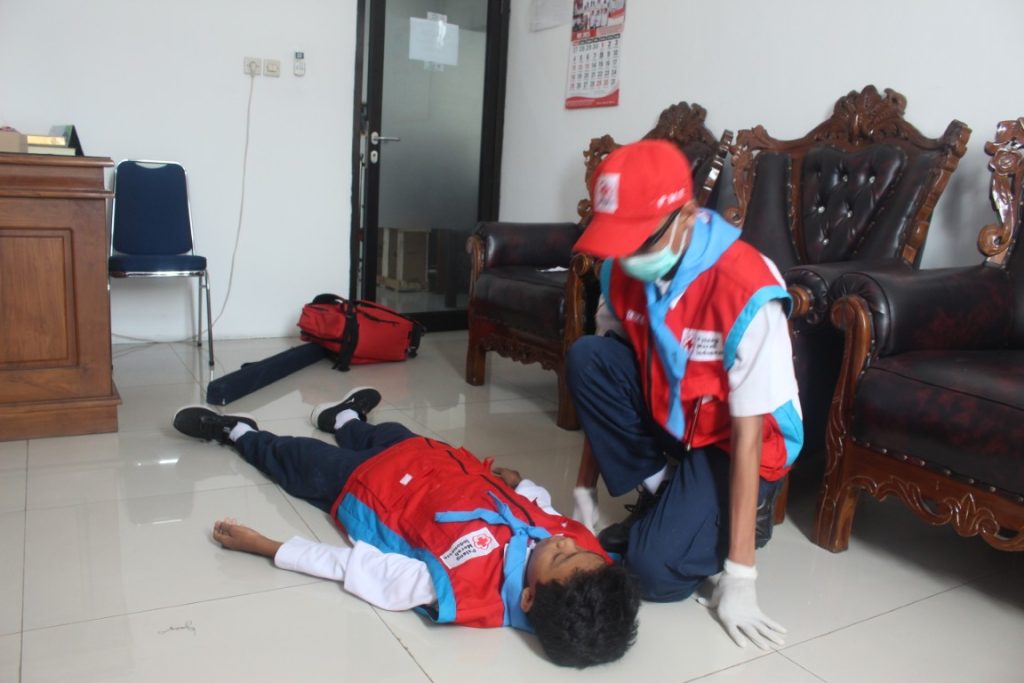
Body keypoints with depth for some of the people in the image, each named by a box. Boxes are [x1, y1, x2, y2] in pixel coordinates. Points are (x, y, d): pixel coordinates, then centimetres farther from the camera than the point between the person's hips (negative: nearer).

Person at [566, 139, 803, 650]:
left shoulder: (746, 291, -31)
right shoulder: (622, 268, -13)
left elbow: (747, 435, -28)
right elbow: (597, 378, -4)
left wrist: (739, 576, -25)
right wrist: (584, 489, -2)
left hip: (732, 440, -5)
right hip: (668, 415, 6)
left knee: (655, 571, -22)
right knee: (585, 358, -21)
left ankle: (743, 510, 9)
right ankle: (659, 498, -3)